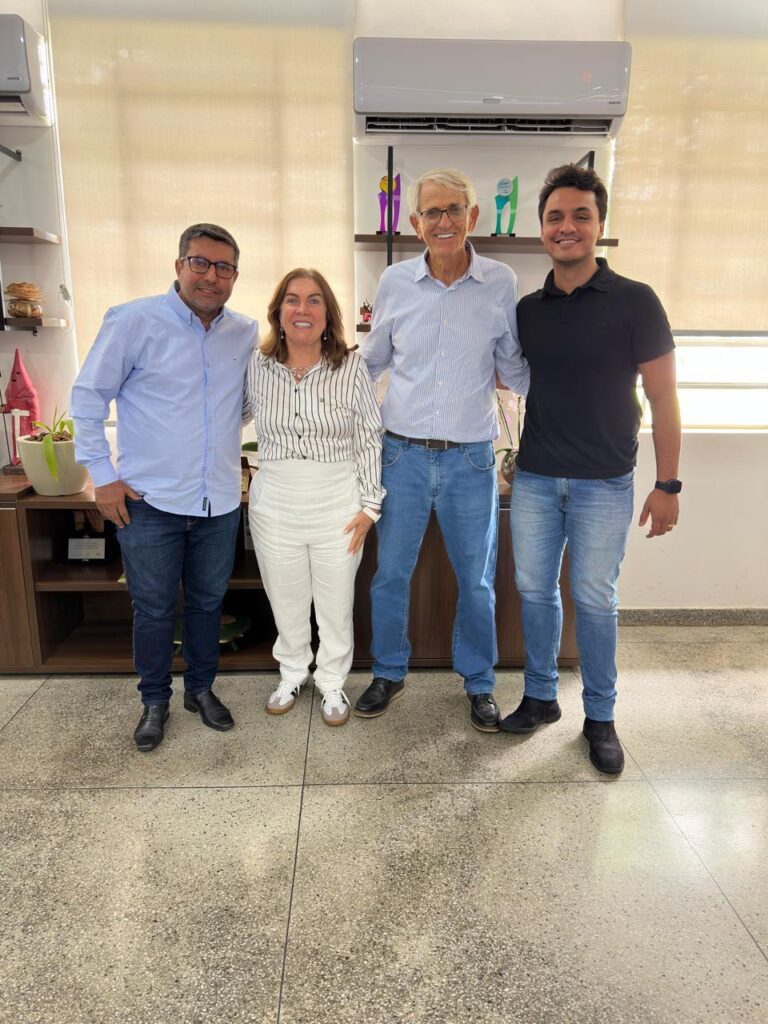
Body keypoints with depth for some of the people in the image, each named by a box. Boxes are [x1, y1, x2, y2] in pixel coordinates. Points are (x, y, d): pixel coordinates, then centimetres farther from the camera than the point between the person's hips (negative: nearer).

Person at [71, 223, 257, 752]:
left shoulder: (247, 333, 4)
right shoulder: (134, 321, -8)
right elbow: (88, 397, -4)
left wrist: (231, 427, 5)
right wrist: (103, 475, -6)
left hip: (220, 502, 4)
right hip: (150, 501, -3)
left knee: (208, 602, 16)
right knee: (153, 609, 9)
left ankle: (201, 688, 36)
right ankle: (155, 700, 30)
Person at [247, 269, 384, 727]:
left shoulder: (352, 367, -6)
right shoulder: (258, 367, -1)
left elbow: (370, 439, -2)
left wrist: (369, 504, -5)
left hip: (338, 504, -2)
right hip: (275, 503, 2)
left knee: (336, 603, 11)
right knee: (286, 600, 15)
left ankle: (333, 683, 33)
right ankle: (292, 675, 40)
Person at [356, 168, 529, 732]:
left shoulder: (501, 283, -3)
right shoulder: (395, 282, 0)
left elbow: (514, 368, 5)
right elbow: (373, 359, 12)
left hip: (471, 457, 0)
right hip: (403, 452, 1)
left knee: (477, 580, 12)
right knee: (391, 573, 11)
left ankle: (479, 681, 34)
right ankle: (390, 672, 34)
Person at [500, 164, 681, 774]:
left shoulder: (635, 302, -5)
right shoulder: (528, 309, 7)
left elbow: (662, 397, -5)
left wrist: (668, 484, -8)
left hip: (604, 483, -3)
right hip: (535, 478, 4)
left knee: (594, 599, 4)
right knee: (535, 590, 10)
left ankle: (600, 717, 22)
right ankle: (540, 696, 29)